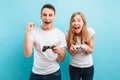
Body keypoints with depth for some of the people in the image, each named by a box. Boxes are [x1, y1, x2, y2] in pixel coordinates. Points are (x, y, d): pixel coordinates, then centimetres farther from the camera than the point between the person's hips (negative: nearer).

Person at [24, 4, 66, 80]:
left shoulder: (60, 34, -7)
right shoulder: (34, 31, -8)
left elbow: (62, 59, -4)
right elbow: (27, 54, -18)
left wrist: (59, 52, -25)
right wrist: (28, 32, -22)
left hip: (54, 73, 1)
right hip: (36, 73, 0)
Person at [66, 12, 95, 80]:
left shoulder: (90, 31, -17)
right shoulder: (69, 34, -14)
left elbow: (91, 50, -6)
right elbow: (71, 53, -3)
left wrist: (87, 48, -28)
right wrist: (72, 50, -26)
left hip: (88, 67, 0)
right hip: (74, 67, 0)